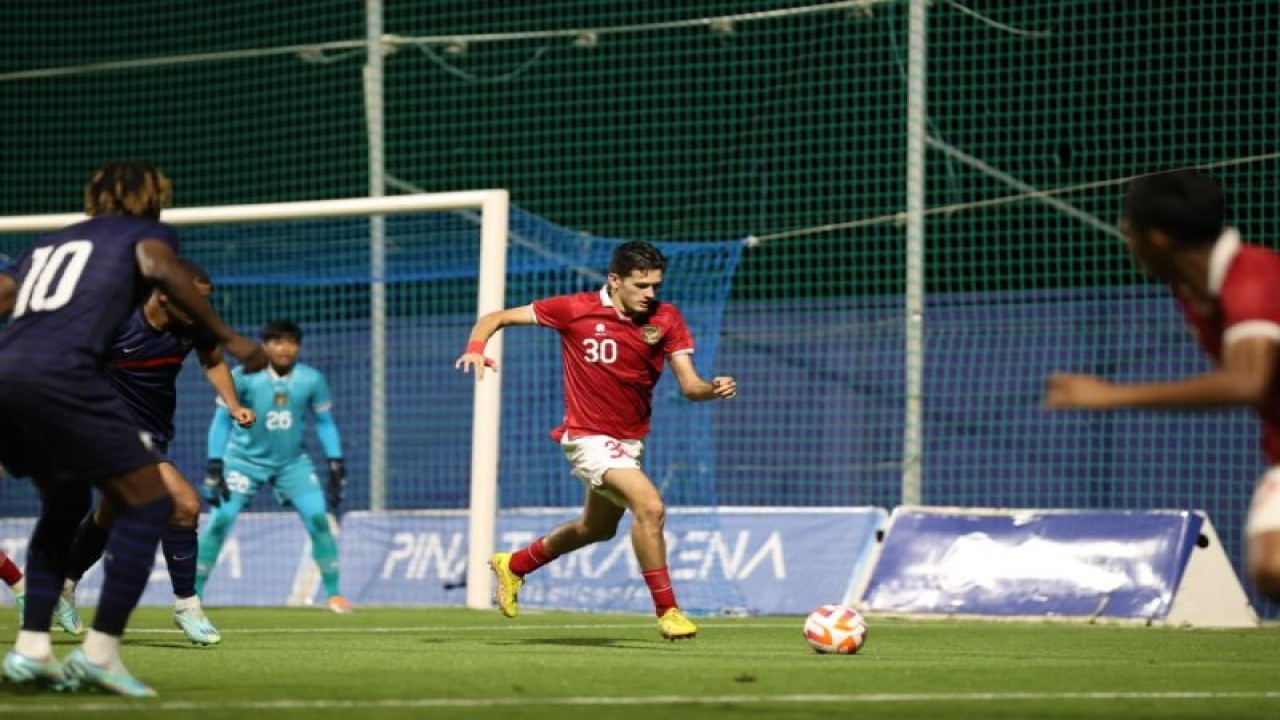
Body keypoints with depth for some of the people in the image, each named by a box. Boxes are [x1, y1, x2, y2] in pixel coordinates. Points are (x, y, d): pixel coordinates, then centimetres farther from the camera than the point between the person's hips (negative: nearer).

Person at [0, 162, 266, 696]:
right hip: (61, 375, -7)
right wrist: (227, 338, -6)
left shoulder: (49, 244, 32)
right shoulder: (145, 231, 16)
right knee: (148, 504, 3)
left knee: (65, 504, 26)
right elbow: (159, 266, -6)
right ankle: (99, 652, -7)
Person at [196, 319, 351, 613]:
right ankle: (193, 594, -3)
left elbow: (324, 422, 2)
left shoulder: (311, 380, -11)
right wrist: (215, 465, -13)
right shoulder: (244, 377, -18)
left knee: (318, 518, -12)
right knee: (220, 520, -13)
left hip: (292, 461, 2)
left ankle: (333, 594, -1)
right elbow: (222, 419, -9)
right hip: (245, 459, -2)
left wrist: (336, 464, -3)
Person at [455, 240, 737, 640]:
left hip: (629, 440, 7)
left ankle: (514, 565, 49)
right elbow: (497, 318, -7)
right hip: (589, 437, -7)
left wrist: (715, 388, -31)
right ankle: (666, 610, -16)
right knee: (650, 507, -26)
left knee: (597, 528, 26)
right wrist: (476, 347, -27)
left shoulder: (665, 319, -5)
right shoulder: (577, 309, -14)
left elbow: (690, 386, -9)